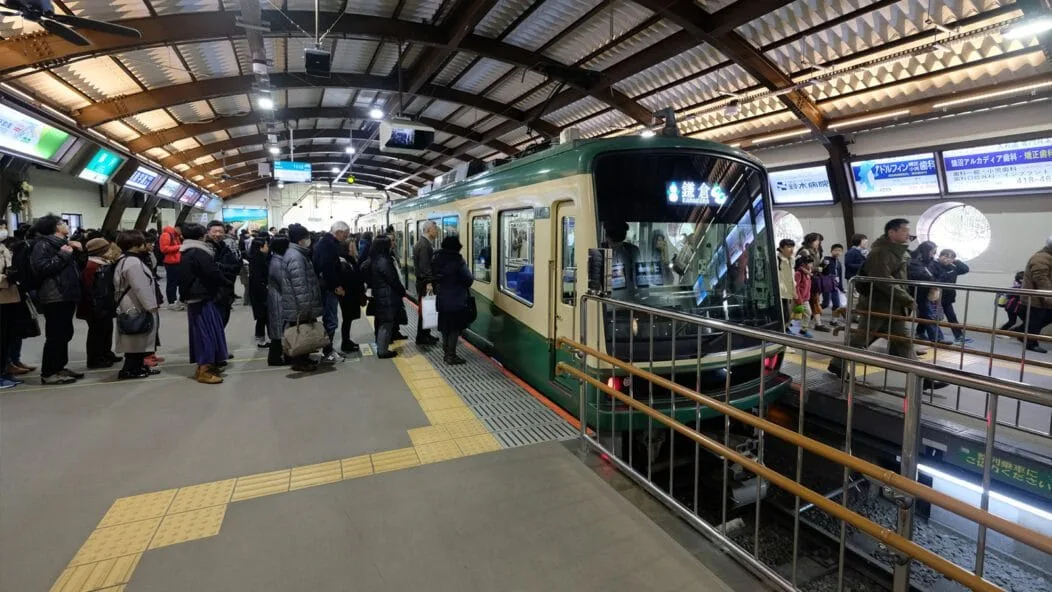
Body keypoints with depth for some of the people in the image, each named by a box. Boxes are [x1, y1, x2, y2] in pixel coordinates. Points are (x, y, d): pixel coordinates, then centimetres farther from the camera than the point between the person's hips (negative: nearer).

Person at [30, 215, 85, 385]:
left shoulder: (62, 243, 18)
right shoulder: (42, 244, -9)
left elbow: (78, 266, 23)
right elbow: (42, 267, -24)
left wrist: (78, 250, 7)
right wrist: (63, 255, -16)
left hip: (66, 295, 9)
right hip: (54, 297, -9)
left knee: (65, 333, 13)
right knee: (55, 335, -8)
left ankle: (59, 367, 22)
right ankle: (48, 373, -3)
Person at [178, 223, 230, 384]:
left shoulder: (187, 253, 14)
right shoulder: (198, 253, -17)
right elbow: (213, 273, -19)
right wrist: (229, 284, -7)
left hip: (195, 297, 10)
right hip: (203, 297, -10)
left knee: (202, 331, 15)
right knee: (206, 331, -6)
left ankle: (204, 364, 24)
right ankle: (204, 370, -2)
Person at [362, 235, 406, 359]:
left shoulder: (372, 260, 8)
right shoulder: (383, 261, -20)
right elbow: (393, 280, -17)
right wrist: (403, 291, -4)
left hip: (378, 295, 9)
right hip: (387, 297, -9)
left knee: (381, 323, 17)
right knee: (386, 324, 0)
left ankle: (381, 348, 27)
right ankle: (383, 351, 6)